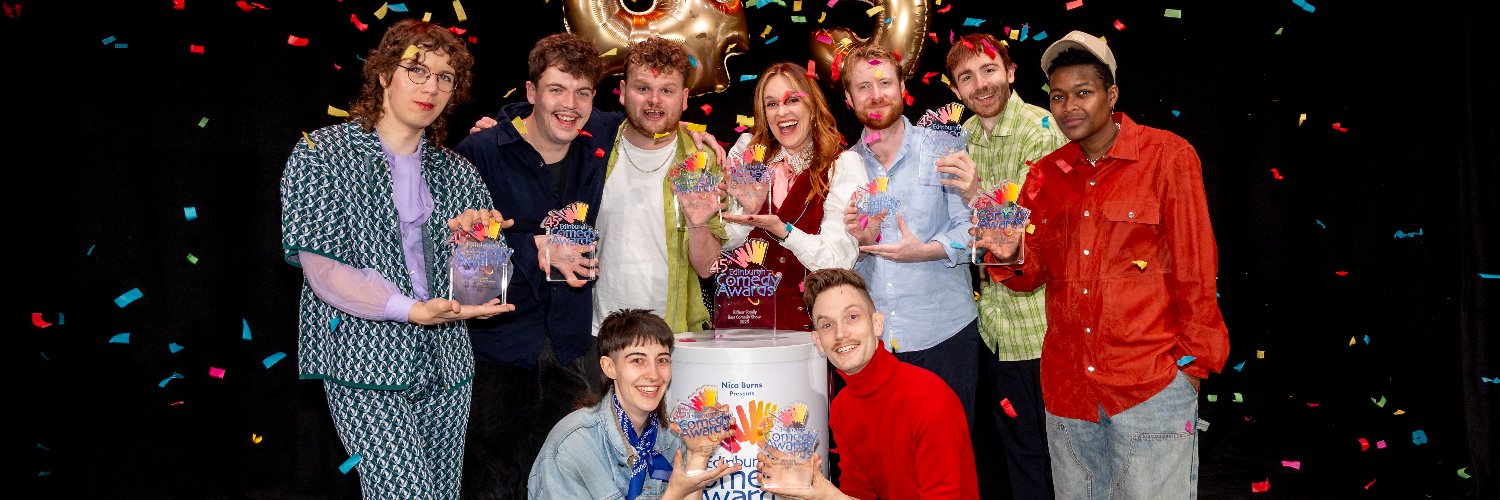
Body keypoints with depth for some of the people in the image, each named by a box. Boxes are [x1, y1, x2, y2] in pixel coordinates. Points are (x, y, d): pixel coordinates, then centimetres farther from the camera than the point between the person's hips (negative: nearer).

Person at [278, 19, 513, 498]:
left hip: (445, 366, 5)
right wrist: (414, 310, -24)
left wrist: (474, 238, -8)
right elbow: (324, 271, -10)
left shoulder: (456, 171, 12)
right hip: (366, 364, -5)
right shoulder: (322, 154, -2)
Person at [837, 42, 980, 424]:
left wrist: (924, 251, -19)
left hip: (944, 333, -2)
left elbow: (973, 229, -4)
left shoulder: (940, 149, 0)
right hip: (871, 341, 3)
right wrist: (859, 242, -9)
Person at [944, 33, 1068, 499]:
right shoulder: (965, 138, 8)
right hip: (999, 319, 7)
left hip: (1044, 318, -7)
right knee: (1017, 443, 18)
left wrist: (974, 193, -35)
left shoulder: (1043, 131, -13)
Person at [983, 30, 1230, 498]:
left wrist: (1193, 360, -3)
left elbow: (1195, 267, -4)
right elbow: (1036, 273, 10)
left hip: (1152, 384, -4)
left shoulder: (1167, 156, -5)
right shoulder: (1044, 175, 7)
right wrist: (1011, 258, -12)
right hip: (1066, 385, 4)